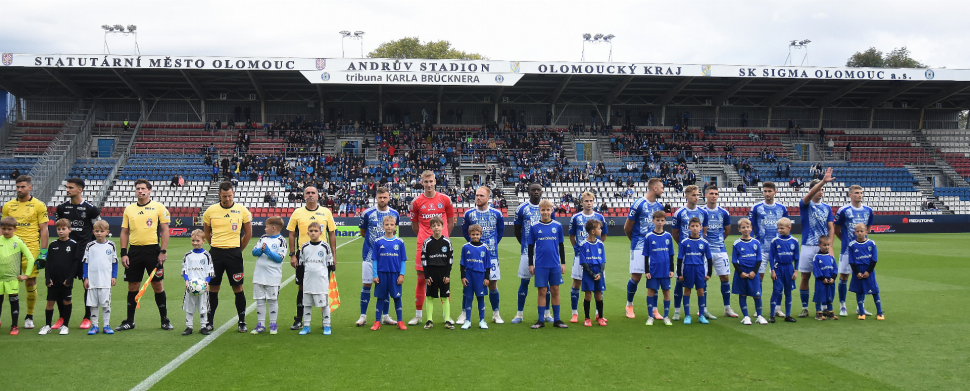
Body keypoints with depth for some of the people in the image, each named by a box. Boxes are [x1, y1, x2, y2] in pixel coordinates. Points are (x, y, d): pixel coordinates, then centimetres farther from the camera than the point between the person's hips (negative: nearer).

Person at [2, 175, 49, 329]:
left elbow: (44, 230, 1)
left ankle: (29, 317, 15)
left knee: (30, 283, 2)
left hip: (31, 249, -2)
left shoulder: (39, 205, 2)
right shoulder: (8, 206, 10)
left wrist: (43, 251, -5)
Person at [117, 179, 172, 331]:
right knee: (133, 286, 7)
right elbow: (124, 232, 12)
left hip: (153, 249, -3)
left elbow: (165, 230, -2)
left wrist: (163, 252, -8)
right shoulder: (129, 209, 10)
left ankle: (164, 320, 10)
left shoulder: (158, 207, 0)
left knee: (157, 285, 1)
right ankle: (129, 321, 18)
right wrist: (123, 253, 4)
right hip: (134, 251, 3)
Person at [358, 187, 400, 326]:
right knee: (367, 284, -1)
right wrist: (372, 239, 1)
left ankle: (385, 316, 16)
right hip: (370, 255, -2)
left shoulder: (394, 214, 3)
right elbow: (362, 233, 7)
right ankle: (363, 316, 8)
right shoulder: (367, 213, -5)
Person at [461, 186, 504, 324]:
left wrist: (493, 244, 12)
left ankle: (496, 314, 19)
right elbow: (464, 231, 15)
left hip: (491, 254, 0)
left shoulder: (496, 213, 1)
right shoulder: (469, 213, 0)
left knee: (492, 285, 5)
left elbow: (500, 230, 16)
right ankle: (464, 313, 10)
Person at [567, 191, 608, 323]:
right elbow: (571, 236, 10)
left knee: (598, 283, 4)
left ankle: (599, 313, 16)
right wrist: (576, 247, 0)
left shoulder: (600, 217, 4)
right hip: (580, 254, -1)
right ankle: (575, 313, 9)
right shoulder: (576, 218, 2)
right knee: (576, 283, 0)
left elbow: (604, 236, 14)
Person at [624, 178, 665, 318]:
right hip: (639, 247, -5)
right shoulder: (638, 204, -11)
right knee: (636, 277, -3)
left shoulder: (659, 206, 8)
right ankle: (629, 305, 16)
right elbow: (627, 227, -3)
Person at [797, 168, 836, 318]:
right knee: (805, 277, 1)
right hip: (808, 246, -2)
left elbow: (831, 228, 8)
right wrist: (823, 181, -34)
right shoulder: (805, 205, 0)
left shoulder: (827, 208, 11)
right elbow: (809, 195, -22)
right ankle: (804, 307, 10)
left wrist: (829, 245, -5)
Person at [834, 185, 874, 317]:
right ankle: (842, 306, 9)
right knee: (844, 276, -2)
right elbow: (836, 229, 2)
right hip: (847, 250, -4)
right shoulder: (844, 210, -8)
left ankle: (861, 307, 18)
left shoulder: (868, 210, 5)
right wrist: (845, 240, 7)